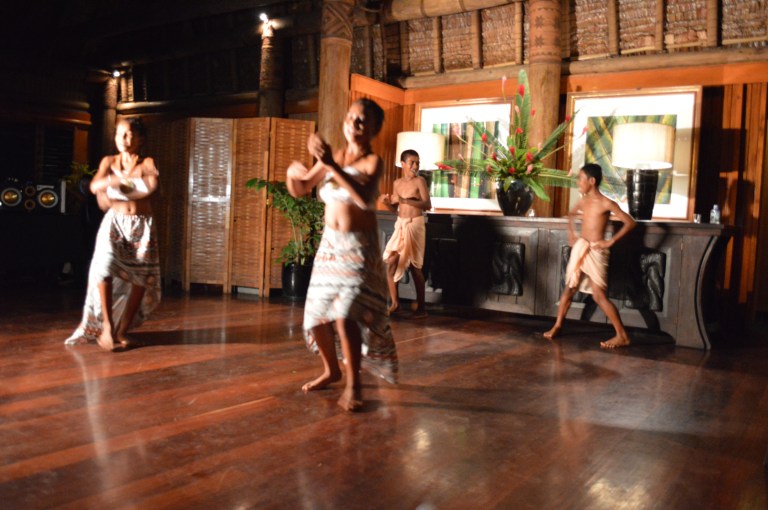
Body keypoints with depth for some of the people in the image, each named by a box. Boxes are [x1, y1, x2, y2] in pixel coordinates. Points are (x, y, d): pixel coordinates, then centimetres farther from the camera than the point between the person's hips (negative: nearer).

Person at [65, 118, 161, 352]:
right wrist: (121, 178, -22)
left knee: (141, 278, -2)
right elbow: (94, 187, -9)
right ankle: (106, 325, -10)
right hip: (114, 222, 0)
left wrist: (119, 180, -15)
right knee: (104, 267, -22)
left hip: (141, 225, 0)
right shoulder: (109, 161, 8)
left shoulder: (147, 163, 3)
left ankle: (122, 330, 11)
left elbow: (151, 186, -18)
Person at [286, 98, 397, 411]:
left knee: (346, 315, -20)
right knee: (317, 315, 9)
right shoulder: (333, 157, 7)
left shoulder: (373, 162, -9)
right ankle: (332, 370, 34)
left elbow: (364, 198, -29)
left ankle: (353, 385, -3)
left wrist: (331, 165, -35)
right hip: (329, 246, 6)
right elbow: (299, 190, 10)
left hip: (359, 249, -6)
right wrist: (292, 172, -12)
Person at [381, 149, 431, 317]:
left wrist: (403, 200, -22)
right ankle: (395, 303, 12)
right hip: (400, 225, 5)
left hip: (415, 225, -5)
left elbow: (427, 205, -19)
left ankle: (421, 307, 9)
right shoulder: (397, 183, 9)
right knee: (390, 262, -1)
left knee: (415, 266, -1)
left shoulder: (419, 181, -7)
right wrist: (387, 203, -5)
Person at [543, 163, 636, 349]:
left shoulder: (606, 203, -12)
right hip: (580, 250, 7)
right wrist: (571, 234, 16)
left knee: (600, 296, -7)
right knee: (569, 290, 13)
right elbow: (571, 214, 30)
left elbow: (630, 222, -16)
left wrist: (611, 241, -16)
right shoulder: (584, 201, 8)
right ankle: (557, 327, 24)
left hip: (595, 252, -7)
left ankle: (622, 335, 0)